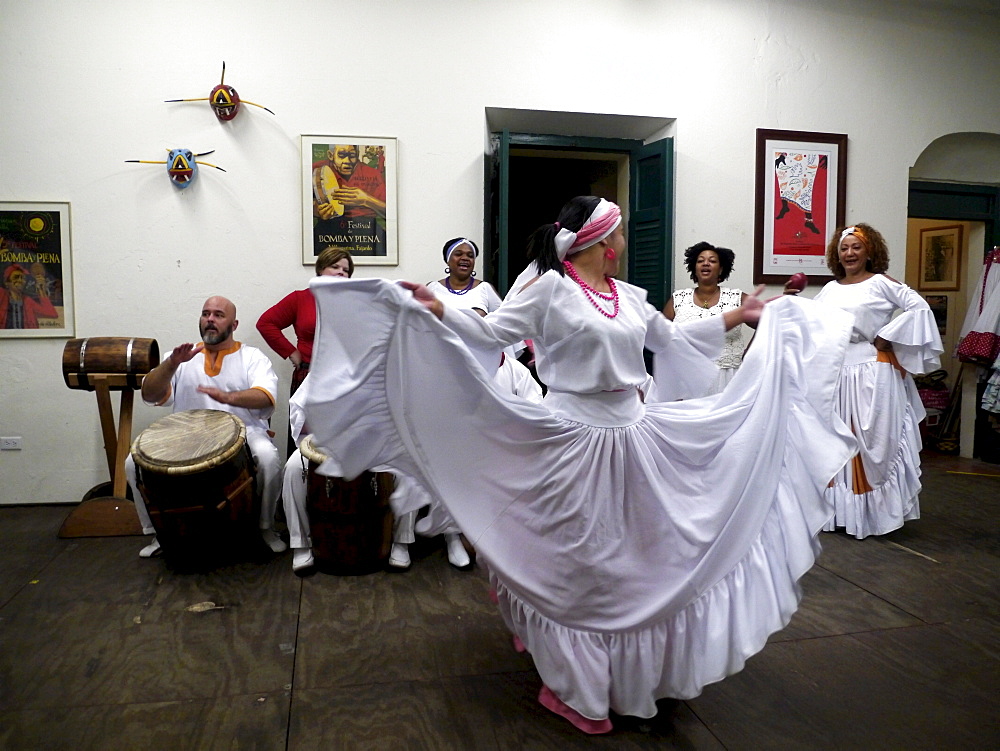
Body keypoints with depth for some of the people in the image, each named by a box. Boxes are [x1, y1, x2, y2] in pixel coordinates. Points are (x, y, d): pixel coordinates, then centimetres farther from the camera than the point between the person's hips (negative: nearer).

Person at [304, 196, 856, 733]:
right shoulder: (549, 289, -9)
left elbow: (673, 340, 23)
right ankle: (572, 687, 26)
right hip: (575, 440, -7)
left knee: (635, 555, 18)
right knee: (577, 563, 6)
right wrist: (436, 310, -23)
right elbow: (489, 333, -10)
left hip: (637, 436, 7)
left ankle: (630, 670, 41)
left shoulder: (630, 297, 11)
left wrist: (739, 317, 28)